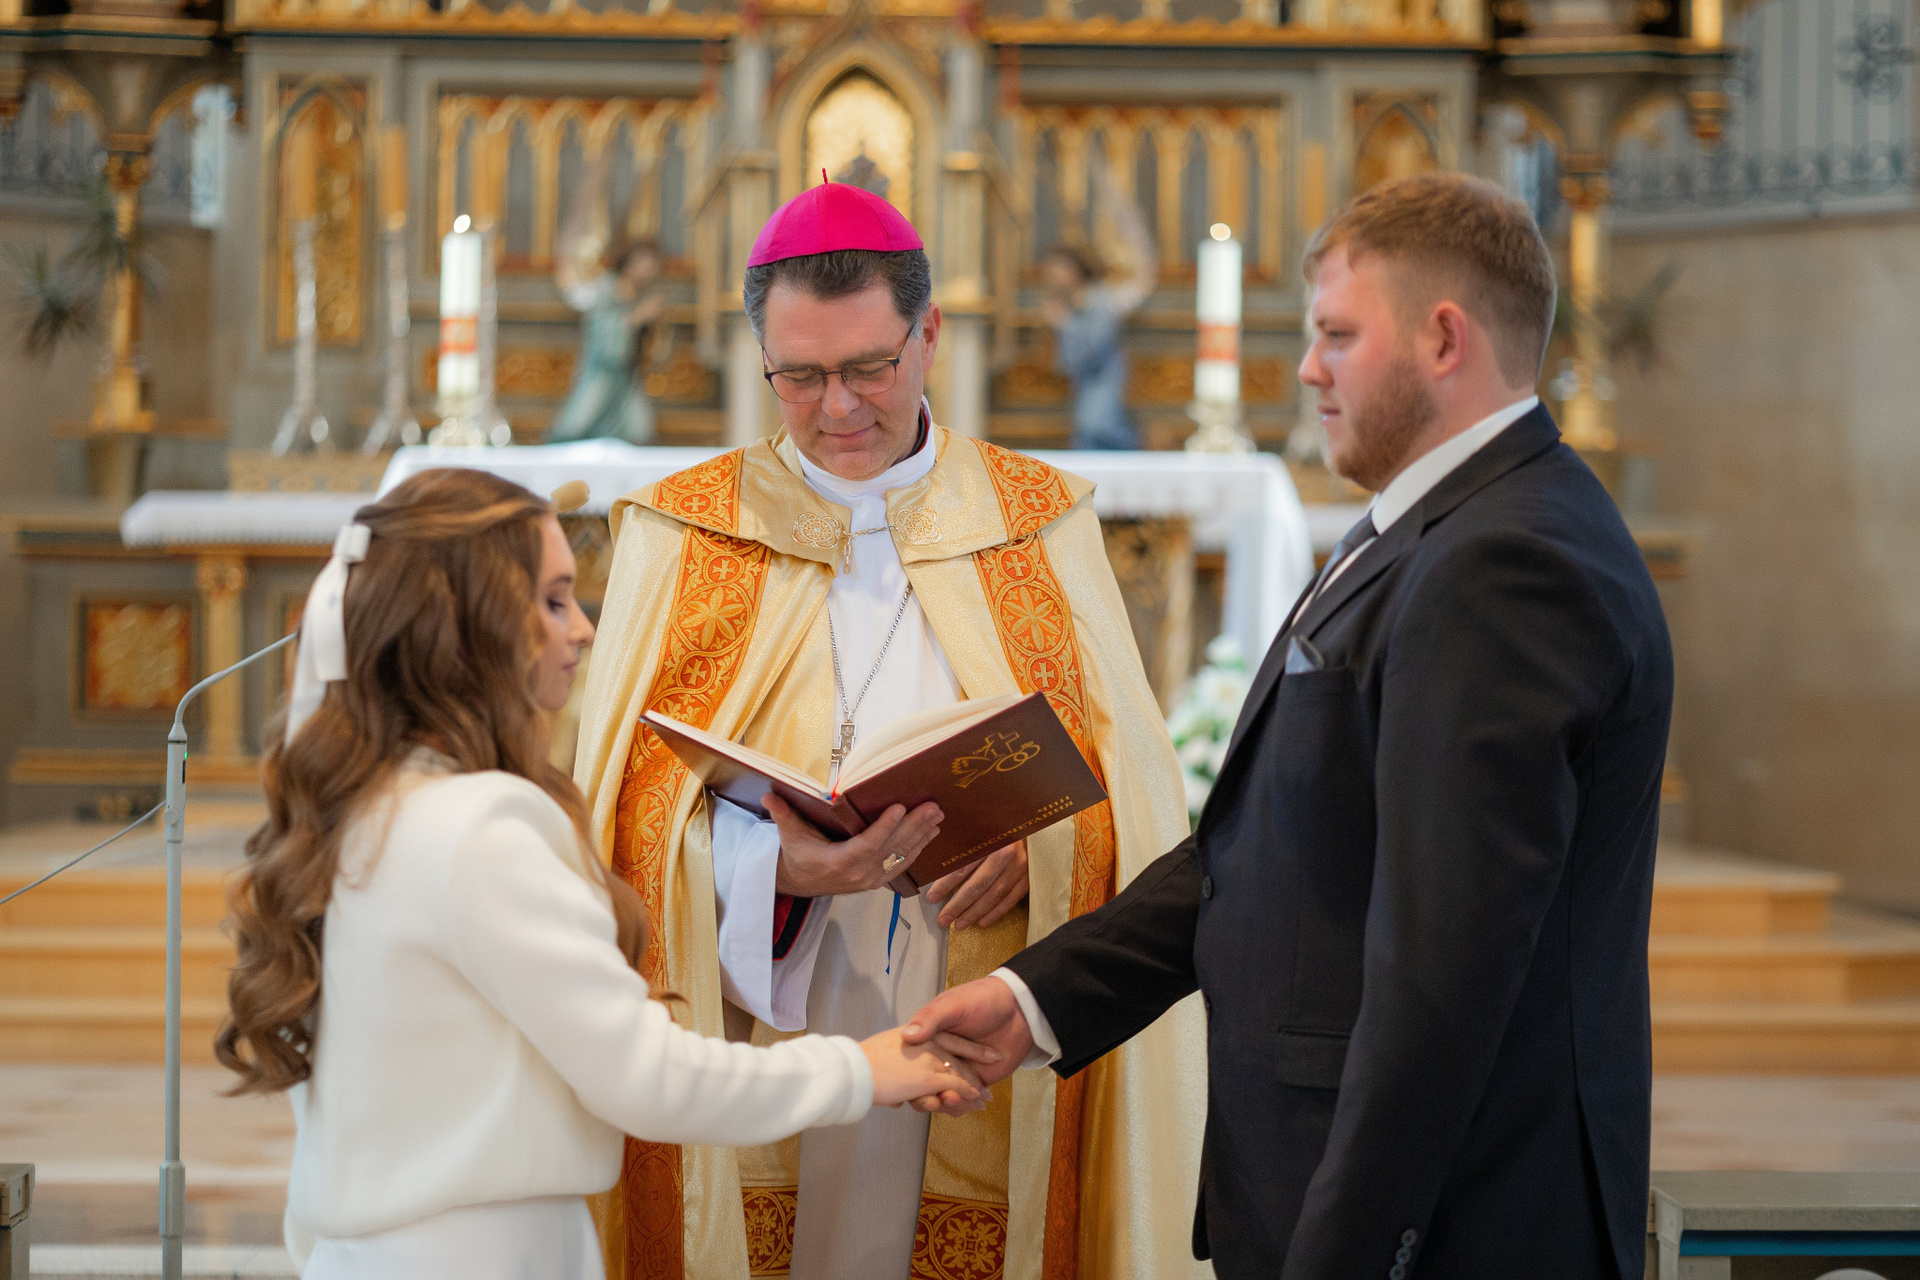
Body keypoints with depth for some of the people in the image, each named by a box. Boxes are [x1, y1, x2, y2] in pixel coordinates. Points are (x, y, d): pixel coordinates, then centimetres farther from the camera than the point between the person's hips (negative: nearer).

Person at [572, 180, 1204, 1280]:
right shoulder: (683, 532, 6)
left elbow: (1133, 781, 6)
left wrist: (1043, 849, -15)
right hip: (761, 1068, -1)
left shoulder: (1044, 522, 9)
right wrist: (769, 860, -21)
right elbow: (627, 797, -2)